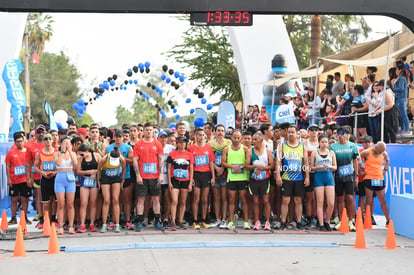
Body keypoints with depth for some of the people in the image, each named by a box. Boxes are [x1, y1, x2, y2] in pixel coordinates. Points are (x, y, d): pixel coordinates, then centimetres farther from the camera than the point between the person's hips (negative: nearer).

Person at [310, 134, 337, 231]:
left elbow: (335, 167, 12)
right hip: (318, 176, -2)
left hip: (329, 176, 2)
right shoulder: (315, 152, 4)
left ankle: (327, 221, 17)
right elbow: (311, 167, 2)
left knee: (331, 203, -3)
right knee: (320, 202, -1)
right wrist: (320, 167, -15)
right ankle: (321, 225, 4)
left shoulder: (331, 153, 10)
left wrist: (329, 166, -8)